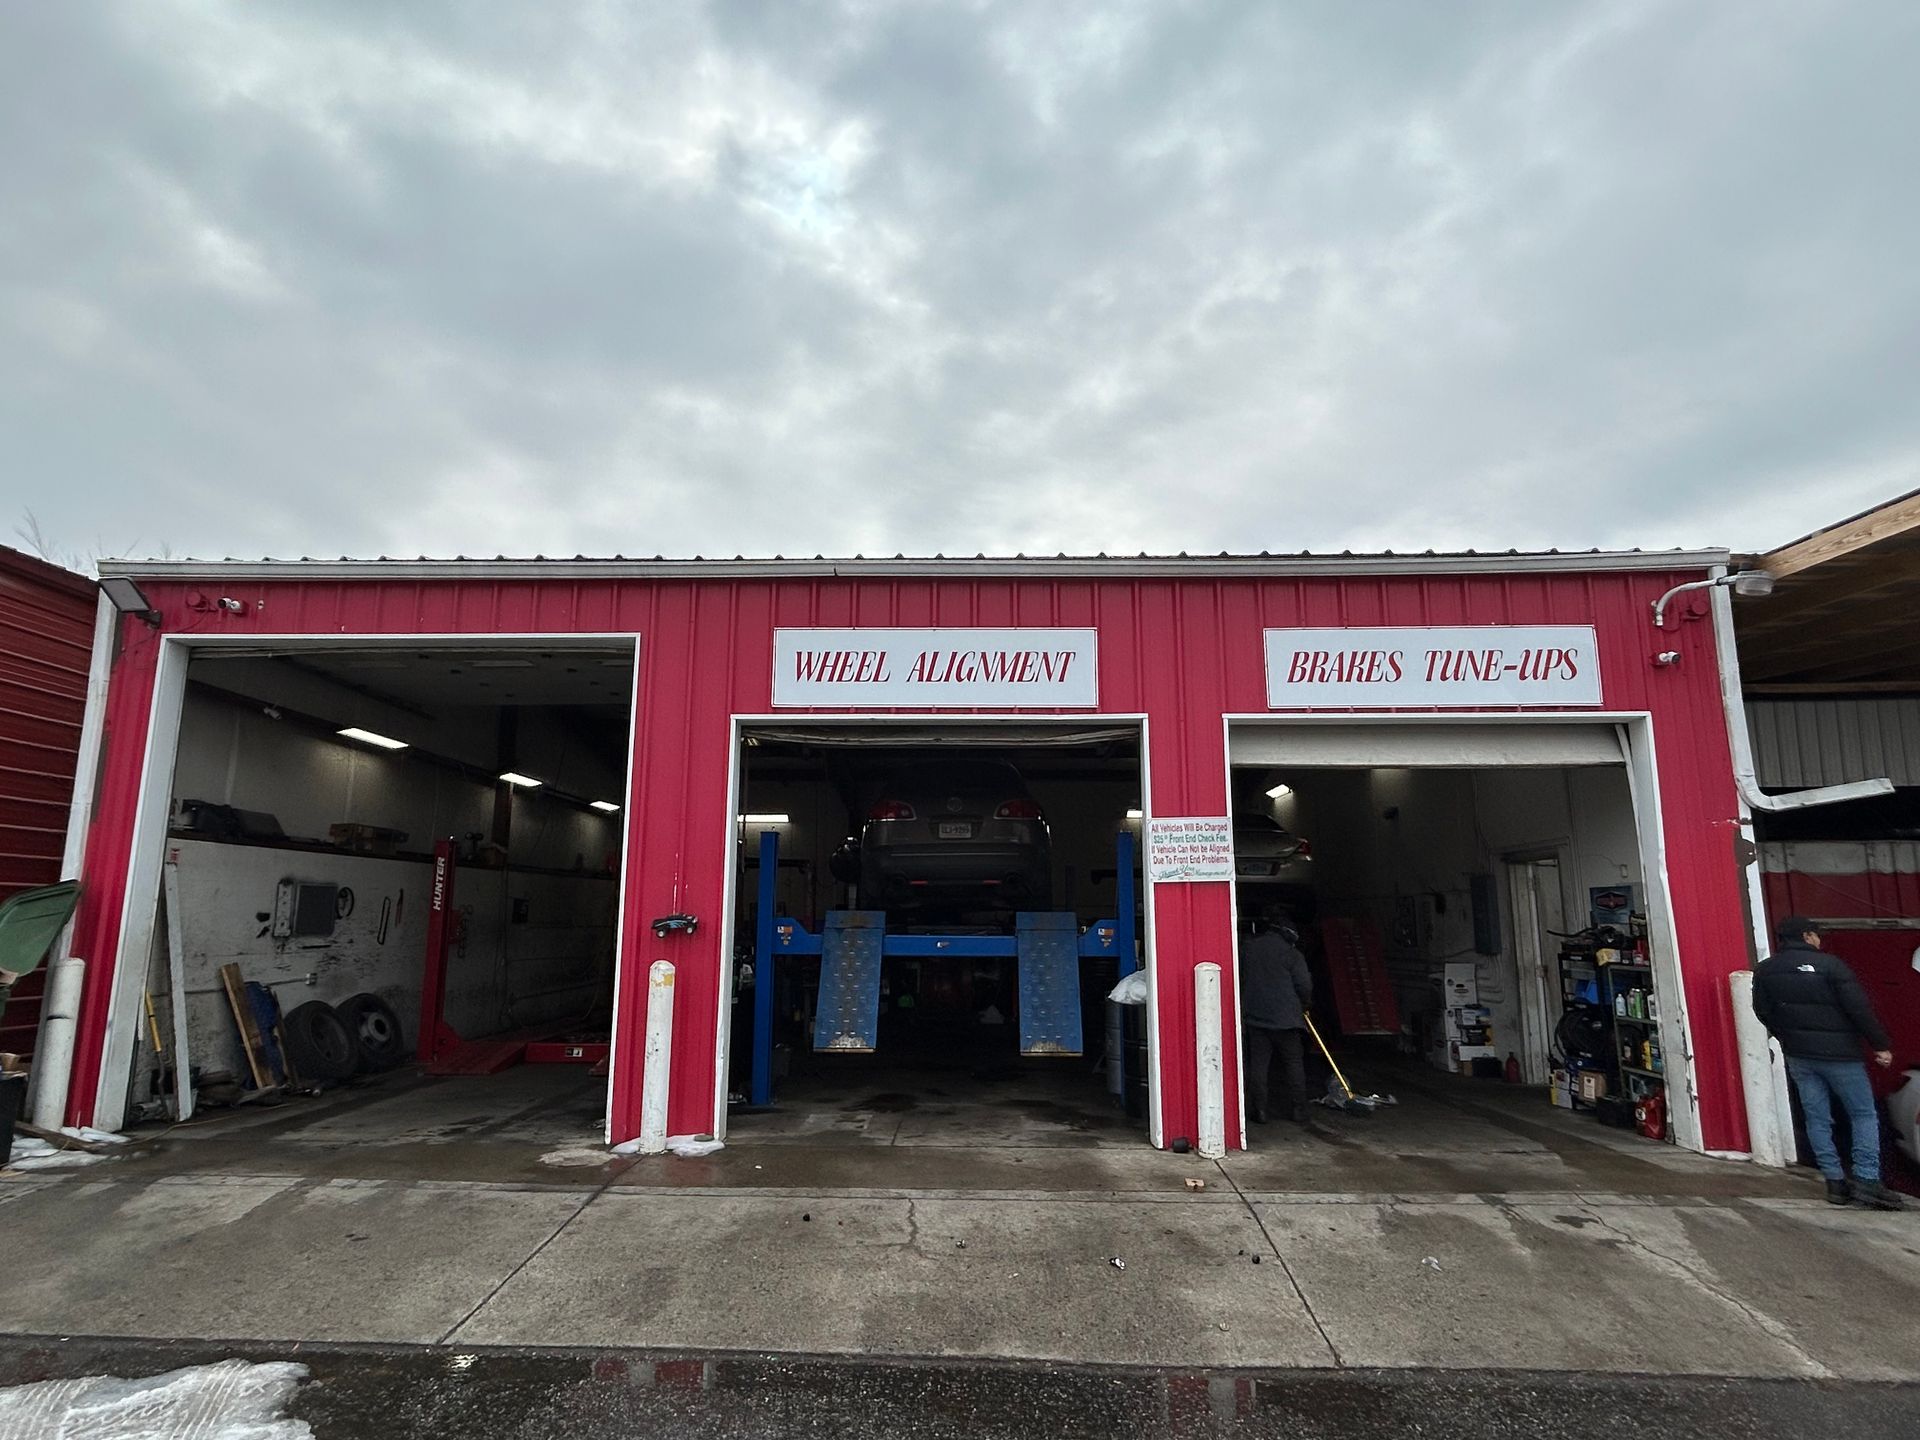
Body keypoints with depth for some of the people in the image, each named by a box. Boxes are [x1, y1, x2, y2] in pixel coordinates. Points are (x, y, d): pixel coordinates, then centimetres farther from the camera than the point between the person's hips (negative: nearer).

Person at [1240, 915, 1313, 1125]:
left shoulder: (1246, 948, 7)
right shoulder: (1292, 955, -3)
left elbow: (1238, 979, 13)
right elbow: (1304, 986, -4)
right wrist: (1304, 1005, 13)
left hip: (1254, 1017, 2)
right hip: (1285, 1019, -2)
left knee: (1257, 1065, 6)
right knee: (1294, 1065, 10)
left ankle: (1259, 1110, 6)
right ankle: (1298, 1110, 12)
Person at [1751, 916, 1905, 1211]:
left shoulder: (1764, 971, 3)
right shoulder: (1829, 964, -11)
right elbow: (1859, 1008, -14)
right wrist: (1881, 1045, -5)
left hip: (1798, 1056, 4)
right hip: (1838, 1053, -4)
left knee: (1817, 1118, 8)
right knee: (1864, 1114, 6)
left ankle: (1835, 1182, 8)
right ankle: (1866, 1180, -3)